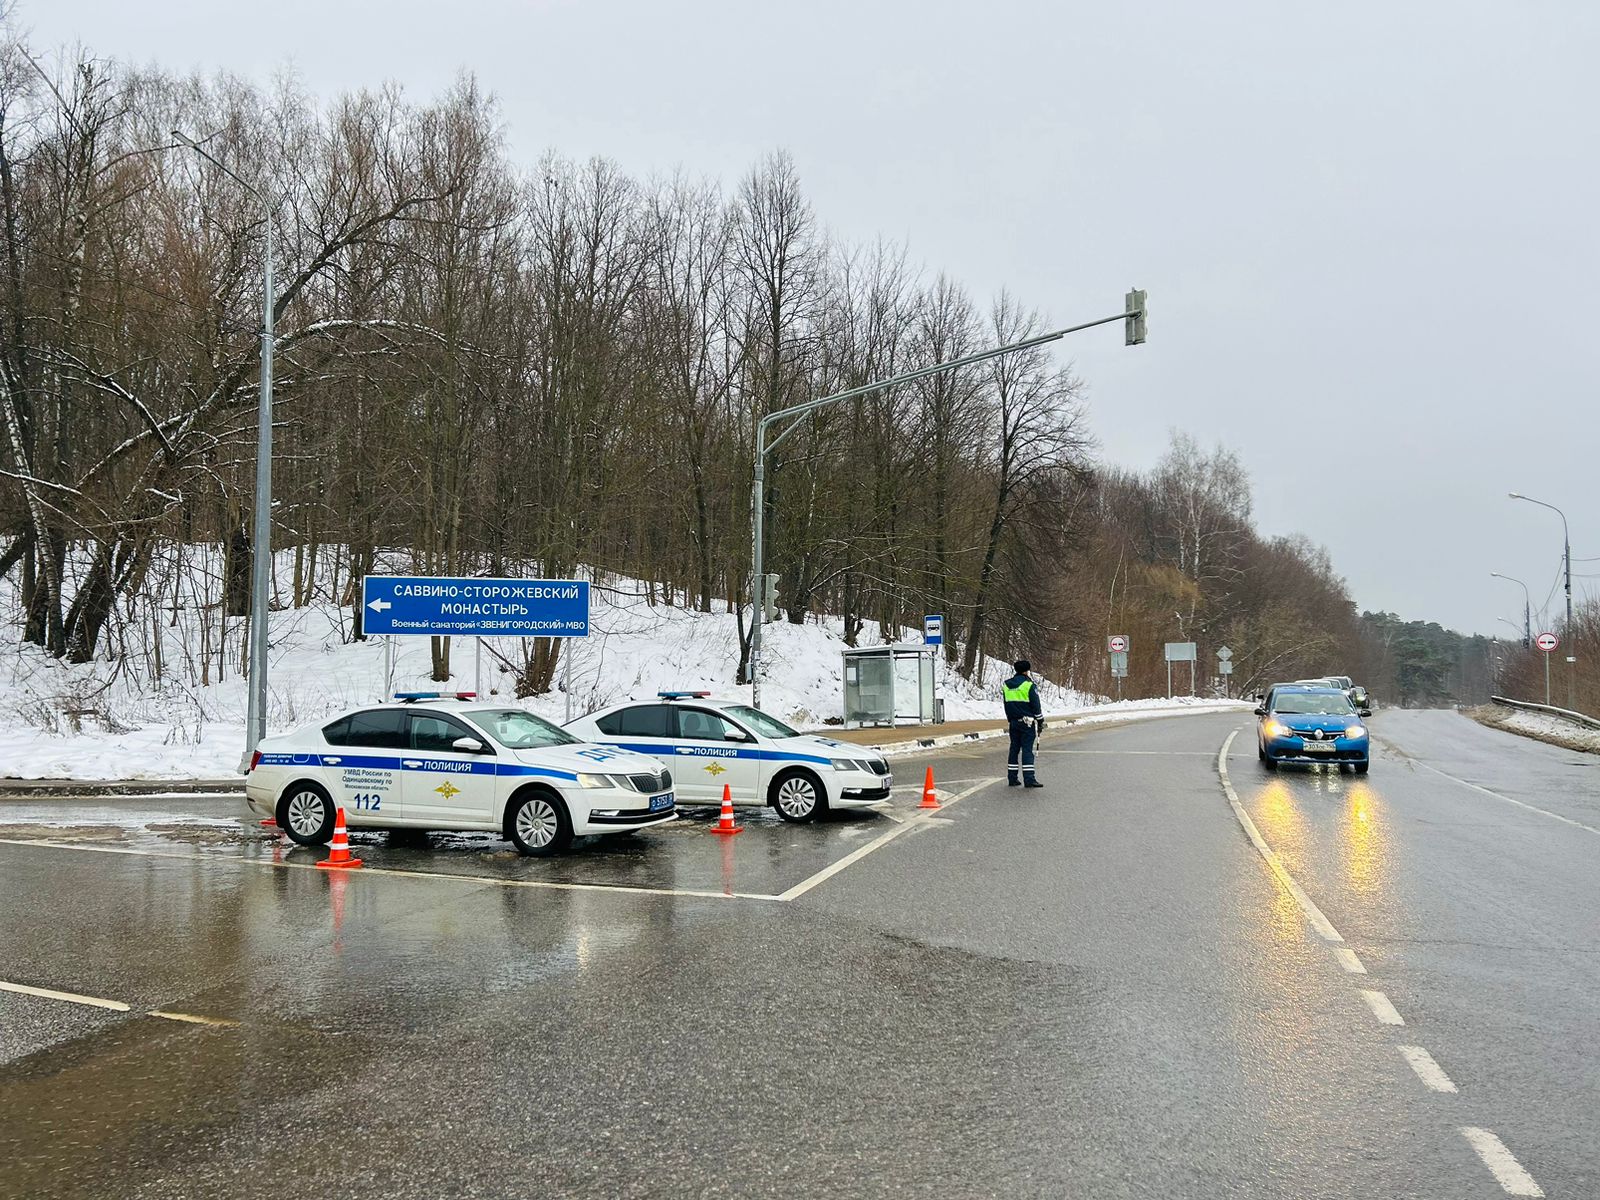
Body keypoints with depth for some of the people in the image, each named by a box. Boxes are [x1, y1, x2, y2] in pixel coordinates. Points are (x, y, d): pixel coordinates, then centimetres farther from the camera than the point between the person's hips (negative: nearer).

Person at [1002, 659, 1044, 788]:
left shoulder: (1006, 685, 9)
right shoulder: (1029, 685, -11)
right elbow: (1036, 705, -9)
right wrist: (1040, 721, 0)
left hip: (1013, 722, 6)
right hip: (1027, 721, -6)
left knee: (1014, 748, 11)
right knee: (1027, 749, -6)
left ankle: (1012, 778, 11)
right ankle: (1029, 779, -9)